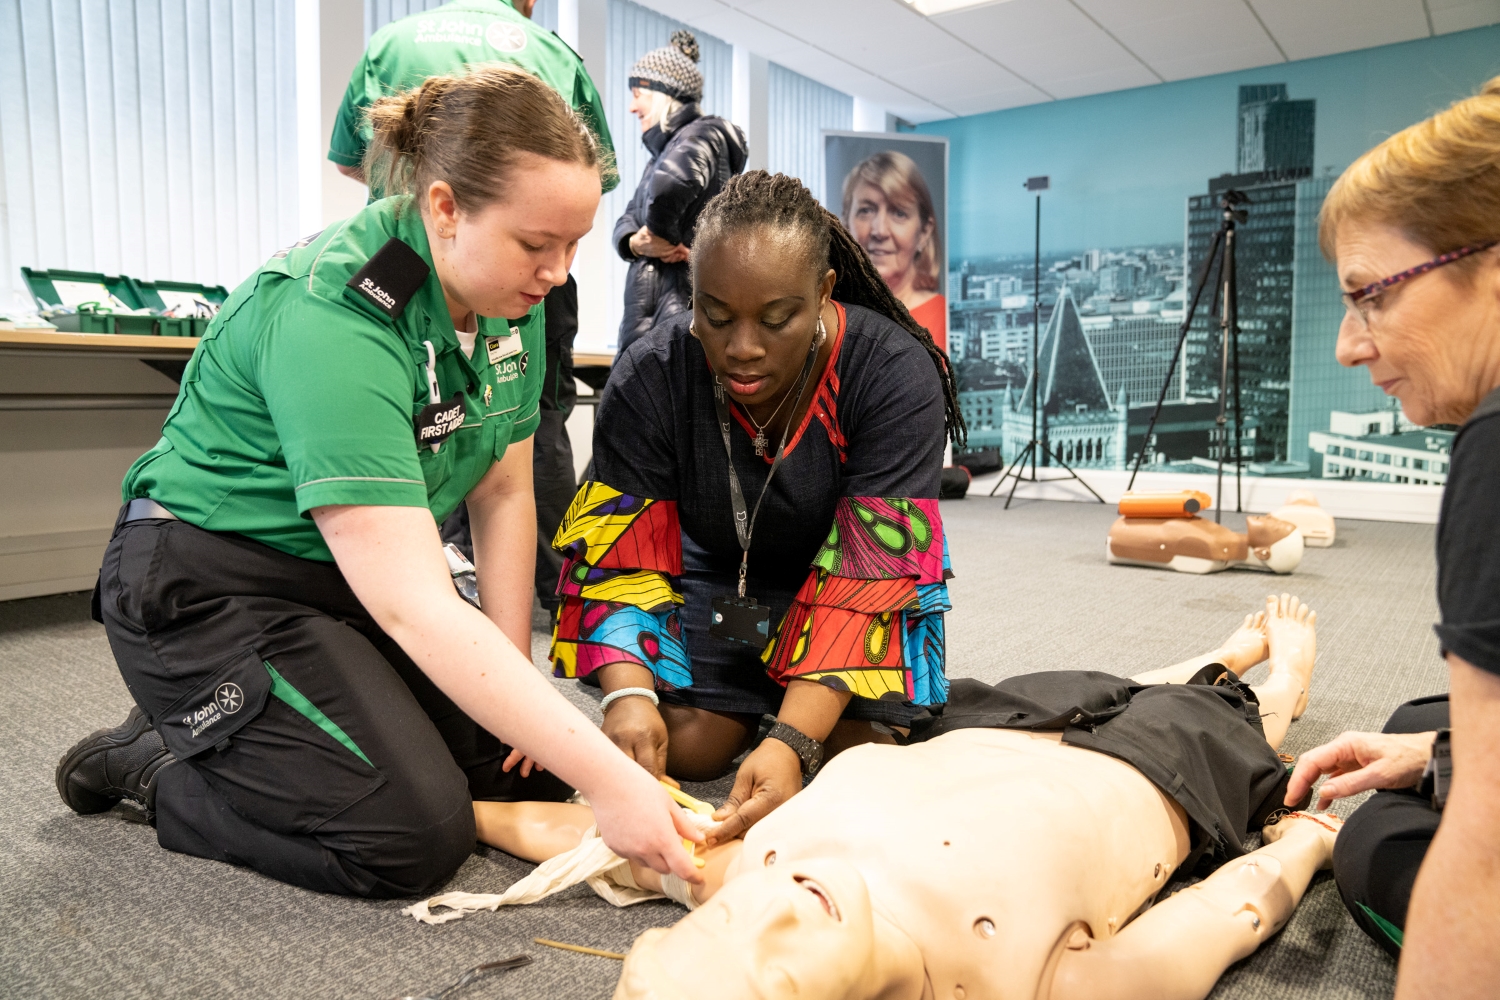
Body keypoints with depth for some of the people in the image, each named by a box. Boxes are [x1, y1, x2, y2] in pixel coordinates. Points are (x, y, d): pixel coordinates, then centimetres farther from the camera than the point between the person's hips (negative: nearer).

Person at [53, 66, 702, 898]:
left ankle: (233, 730, 18)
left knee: (530, 770, 3)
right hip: (212, 582, -8)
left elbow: (503, 493, 0)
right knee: (415, 836, -18)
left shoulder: (508, 300, -7)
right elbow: (412, 609, -37)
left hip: (357, 573, 8)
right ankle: (159, 763, 7)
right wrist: (607, 780, -38)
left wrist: (512, 679, -5)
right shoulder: (334, 316, -32)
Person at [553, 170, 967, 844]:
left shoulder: (896, 375, -29)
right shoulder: (649, 377, -22)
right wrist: (629, 694, -40)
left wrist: (793, 743, -44)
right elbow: (619, 557, -21)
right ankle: (754, 704, 19)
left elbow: (867, 574, -33)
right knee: (684, 749, -14)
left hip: (850, 572, -1)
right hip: (717, 571, 2)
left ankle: (794, 707, 17)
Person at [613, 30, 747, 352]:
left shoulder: (702, 135, -7)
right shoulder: (663, 149, 21)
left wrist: (662, 235, -13)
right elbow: (626, 221, 16)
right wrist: (635, 243, -6)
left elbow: (669, 185, -31)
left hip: (683, 305, -9)